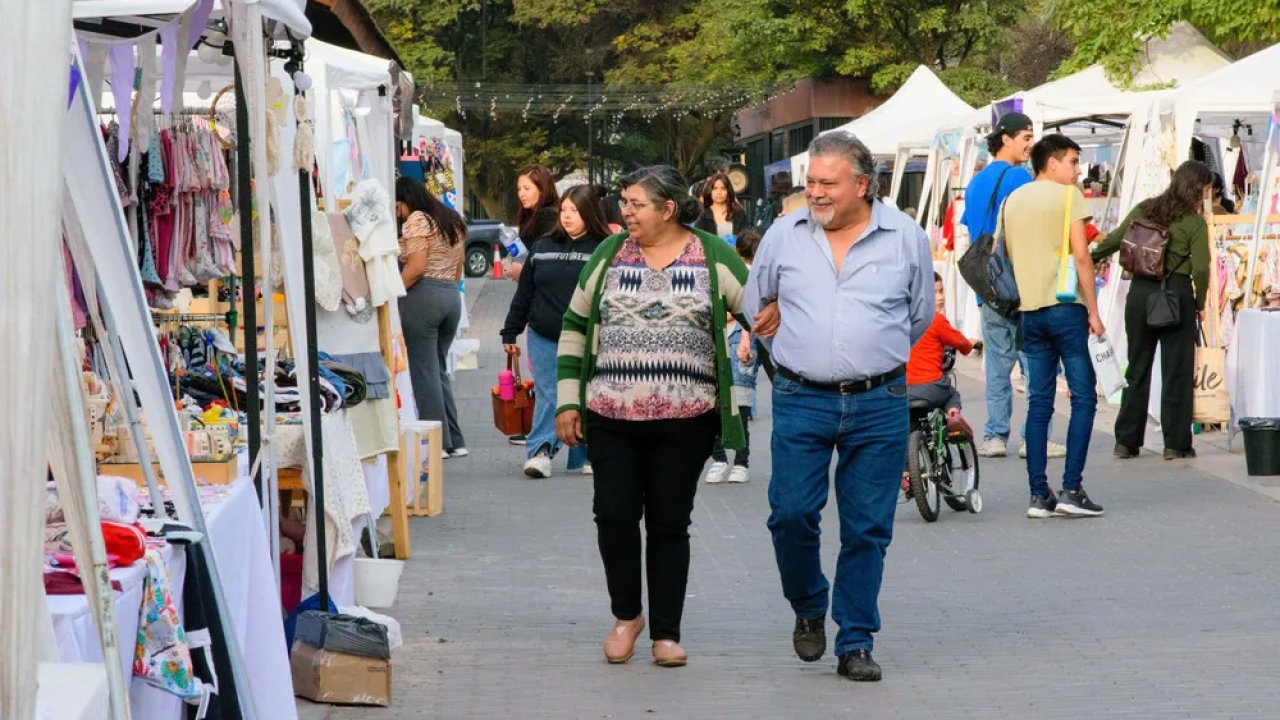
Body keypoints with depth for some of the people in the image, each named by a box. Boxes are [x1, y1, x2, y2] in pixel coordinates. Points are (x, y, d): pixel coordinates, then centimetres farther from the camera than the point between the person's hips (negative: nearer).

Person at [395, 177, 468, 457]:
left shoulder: (417, 220, -7)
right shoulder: (452, 221, 19)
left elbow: (415, 267, -16)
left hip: (422, 296, -8)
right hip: (452, 296, 8)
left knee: (423, 371, -3)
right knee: (439, 369, 14)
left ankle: (438, 443, -5)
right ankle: (455, 441, 12)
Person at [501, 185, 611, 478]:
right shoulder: (542, 248, 8)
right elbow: (524, 294, 12)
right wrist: (510, 332, 11)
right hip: (544, 338, 2)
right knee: (548, 395, -4)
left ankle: (583, 458, 13)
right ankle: (541, 451, -10)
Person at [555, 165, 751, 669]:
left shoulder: (713, 256, 1)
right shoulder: (611, 253, 7)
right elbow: (575, 327, 11)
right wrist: (568, 401, 6)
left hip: (684, 420, -2)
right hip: (612, 417, 2)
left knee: (670, 523, 4)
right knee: (614, 516, -1)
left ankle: (666, 632, 14)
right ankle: (626, 615, 21)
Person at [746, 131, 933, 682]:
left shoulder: (905, 237, 2)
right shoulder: (784, 234, 4)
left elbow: (920, 317, 15)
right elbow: (756, 306, 19)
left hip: (879, 405, -1)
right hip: (800, 402, 1)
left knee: (868, 529, 2)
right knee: (791, 513, -6)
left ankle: (856, 644, 11)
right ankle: (808, 608, 21)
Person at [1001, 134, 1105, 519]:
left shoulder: (1013, 199, 14)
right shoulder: (1068, 195, -4)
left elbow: (1006, 256, 16)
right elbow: (1081, 256, -10)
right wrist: (1093, 311, -7)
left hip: (1030, 310, 6)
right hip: (1065, 306, -6)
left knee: (1039, 402, 7)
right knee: (1083, 396, 0)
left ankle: (1039, 495, 4)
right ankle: (1072, 490, -7)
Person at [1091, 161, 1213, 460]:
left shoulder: (1144, 210, 6)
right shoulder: (1195, 222, -7)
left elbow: (1113, 241, 15)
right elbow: (1200, 269, -12)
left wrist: (1087, 259, 32)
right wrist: (1200, 303, 3)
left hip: (1139, 292, 5)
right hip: (1176, 295, -5)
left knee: (1137, 368, 13)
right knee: (1177, 370, 3)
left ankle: (1126, 441, 14)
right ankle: (1176, 443, 5)